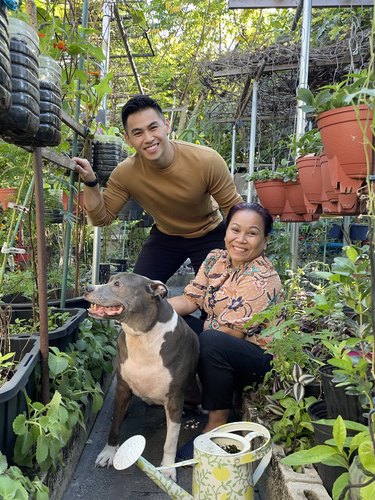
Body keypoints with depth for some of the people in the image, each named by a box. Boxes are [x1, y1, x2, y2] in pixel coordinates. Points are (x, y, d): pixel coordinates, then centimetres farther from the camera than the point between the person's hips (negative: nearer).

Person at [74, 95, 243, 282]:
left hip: (208, 235, -2)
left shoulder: (207, 160, -28)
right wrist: (90, 183, -27)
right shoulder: (125, 173, -21)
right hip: (164, 236, 2)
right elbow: (102, 218, -11)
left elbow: (234, 207, -18)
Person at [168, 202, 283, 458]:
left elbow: (229, 332, -24)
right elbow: (190, 299, -2)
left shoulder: (261, 280, -24)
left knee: (212, 342, -35)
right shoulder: (216, 259, -1)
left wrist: (205, 326, -8)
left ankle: (217, 423, -14)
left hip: (261, 358, -7)